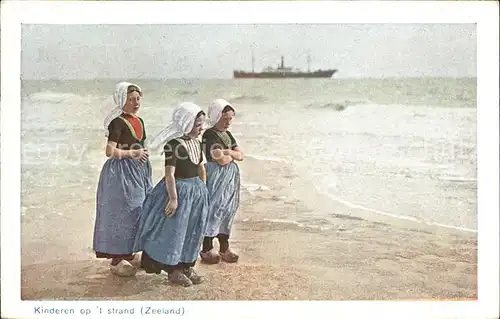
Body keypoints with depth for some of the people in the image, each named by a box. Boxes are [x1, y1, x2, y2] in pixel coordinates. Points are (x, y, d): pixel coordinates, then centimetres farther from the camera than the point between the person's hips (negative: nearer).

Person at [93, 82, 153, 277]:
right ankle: (116, 260, 6)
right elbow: (110, 152, -23)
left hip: (138, 171, 9)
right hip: (121, 172, -9)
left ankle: (127, 253, 26)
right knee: (121, 212, -3)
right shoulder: (118, 122, -15)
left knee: (136, 211, 13)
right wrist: (133, 153, -17)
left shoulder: (139, 121, 11)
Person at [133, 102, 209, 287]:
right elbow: (169, 174, -22)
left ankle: (187, 266, 28)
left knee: (193, 230, 15)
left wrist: (203, 190, 17)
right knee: (174, 229, 2)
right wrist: (173, 198, -22)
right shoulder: (174, 145, -20)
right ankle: (173, 271, 15)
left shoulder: (197, 143, 6)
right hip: (178, 189, -9)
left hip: (196, 190, 9)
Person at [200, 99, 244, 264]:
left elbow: (241, 155, 10)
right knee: (214, 209, -4)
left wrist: (229, 152, -9)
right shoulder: (210, 135, -13)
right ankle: (207, 248, 6)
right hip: (216, 177, -8)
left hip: (231, 175, 9)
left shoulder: (227, 134, 14)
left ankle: (224, 247, 20)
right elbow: (222, 160, -21)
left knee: (228, 210, 11)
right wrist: (233, 155, -2)